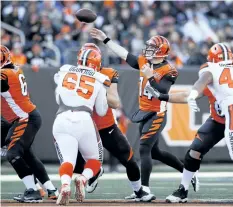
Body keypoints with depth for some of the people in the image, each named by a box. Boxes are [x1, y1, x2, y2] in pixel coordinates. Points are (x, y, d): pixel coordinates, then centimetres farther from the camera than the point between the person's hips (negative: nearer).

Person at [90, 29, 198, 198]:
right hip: (144, 113, 8)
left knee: (144, 149, -14)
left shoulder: (168, 71, -15)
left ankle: (145, 189, -12)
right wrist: (105, 39, 10)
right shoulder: (144, 62, 5)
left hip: (156, 115, -8)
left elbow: (162, 92, -25)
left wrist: (150, 76, -31)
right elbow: (124, 54, 11)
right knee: (155, 153, 15)